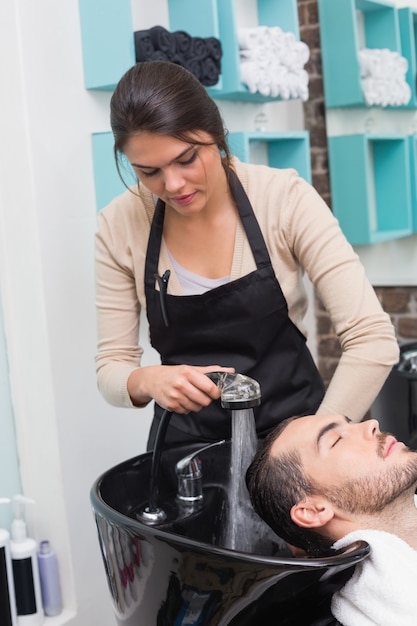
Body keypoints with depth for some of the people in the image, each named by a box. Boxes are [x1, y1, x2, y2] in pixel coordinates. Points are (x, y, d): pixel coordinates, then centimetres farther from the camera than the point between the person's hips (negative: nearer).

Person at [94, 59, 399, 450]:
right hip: (187, 439, 1)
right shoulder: (119, 227, -5)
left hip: (290, 428, -1)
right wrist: (149, 380, -21)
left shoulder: (285, 198, -10)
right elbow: (111, 368, 0)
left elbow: (373, 340, -13)